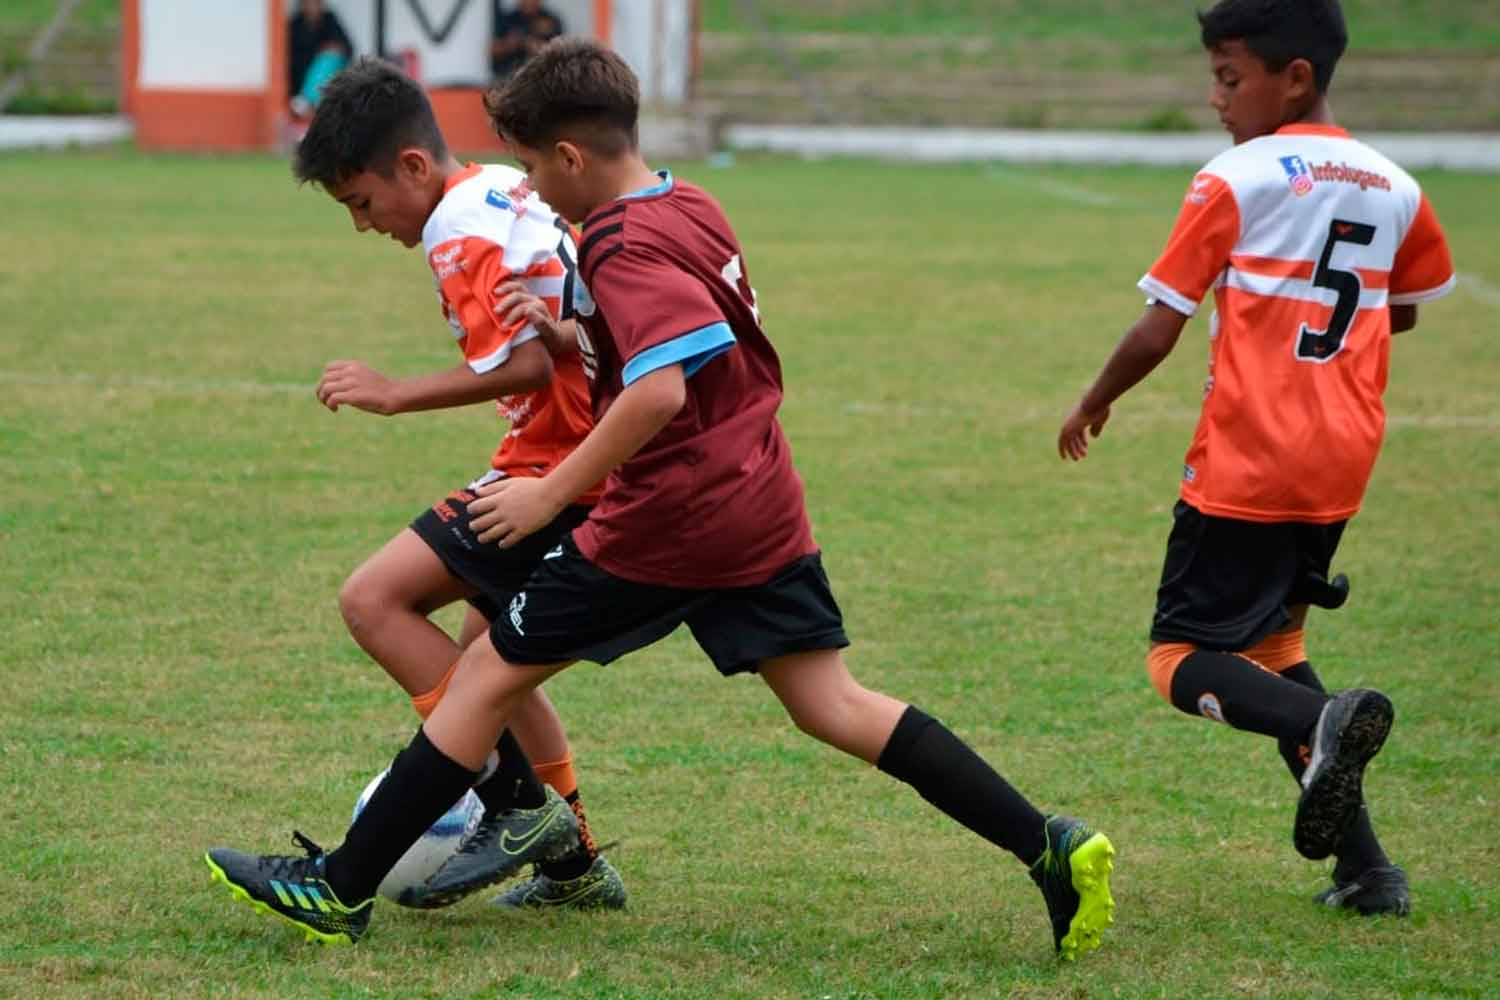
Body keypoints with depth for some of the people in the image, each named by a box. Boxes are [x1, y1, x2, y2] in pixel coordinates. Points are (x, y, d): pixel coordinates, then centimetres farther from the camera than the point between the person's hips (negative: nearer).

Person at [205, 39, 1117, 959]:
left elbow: (660, 389, -29)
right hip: (762, 507, 8)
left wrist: (552, 493, -25)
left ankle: (343, 887, 6)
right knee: (834, 706, 8)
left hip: (666, 521, -8)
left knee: (490, 673, 2)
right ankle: (1048, 846, -2)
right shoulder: (695, 209, 10)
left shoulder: (623, 245, -16)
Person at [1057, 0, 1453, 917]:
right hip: (1342, 469, 6)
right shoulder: (1396, 189, 7)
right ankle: (1364, 865, 8)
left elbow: (1156, 333, -9)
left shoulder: (1235, 181, -10)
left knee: (1186, 661, 1)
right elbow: (1404, 312, 24)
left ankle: (1323, 723, -30)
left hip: (1244, 466, -6)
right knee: (1269, 648, 20)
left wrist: (1094, 406, 9)